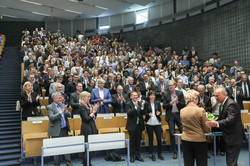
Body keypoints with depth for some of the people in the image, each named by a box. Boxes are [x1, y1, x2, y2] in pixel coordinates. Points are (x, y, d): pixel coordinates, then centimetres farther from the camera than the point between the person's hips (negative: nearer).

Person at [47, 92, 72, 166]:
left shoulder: (62, 105, 10)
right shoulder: (49, 107, -7)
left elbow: (69, 115, 6)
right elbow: (52, 118, -19)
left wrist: (65, 111, -14)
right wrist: (62, 112, -22)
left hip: (65, 129, 5)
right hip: (56, 131, -5)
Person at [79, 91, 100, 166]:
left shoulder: (89, 105, 12)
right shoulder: (82, 107, -13)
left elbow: (94, 117, 16)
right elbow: (87, 119, -18)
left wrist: (95, 110, 4)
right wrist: (93, 111, -11)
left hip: (92, 128, 8)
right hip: (87, 129, -8)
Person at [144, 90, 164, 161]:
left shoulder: (158, 103, 7)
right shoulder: (147, 104, 3)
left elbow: (160, 111, 5)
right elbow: (145, 113, 0)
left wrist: (159, 113, -17)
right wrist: (149, 114, -20)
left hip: (157, 123, 1)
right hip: (149, 123, -1)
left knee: (159, 138, -1)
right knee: (150, 139, 4)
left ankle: (159, 154, 15)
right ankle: (152, 154, 15)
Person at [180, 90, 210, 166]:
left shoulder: (182, 111, -2)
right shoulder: (201, 110, -13)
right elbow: (206, 129, -7)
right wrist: (209, 128, 14)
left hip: (185, 140, 4)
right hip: (199, 140, -3)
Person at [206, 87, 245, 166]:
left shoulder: (231, 104, -20)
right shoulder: (223, 104, 11)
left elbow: (230, 120, -32)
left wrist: (216, 123, -45)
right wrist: (213, 122, -1)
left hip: (234, 138, -10)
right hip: (228, 137, 10)